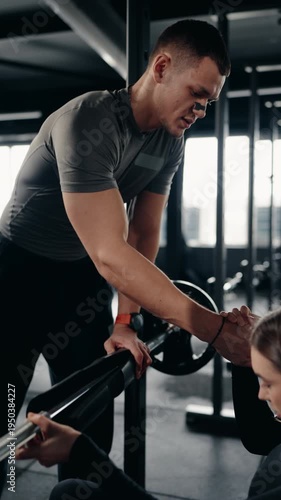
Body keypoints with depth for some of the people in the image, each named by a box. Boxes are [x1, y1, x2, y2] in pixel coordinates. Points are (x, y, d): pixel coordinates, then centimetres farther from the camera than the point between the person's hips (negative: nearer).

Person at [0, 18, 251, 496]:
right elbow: (110, 253, -37)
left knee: (92, 424, 9)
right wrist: (215, 328, -38)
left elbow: (144, 237, -1)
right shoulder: (88, 123, -29)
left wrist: (126, 321, -12)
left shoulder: (171, 143, -4)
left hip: (82, 279, 7)